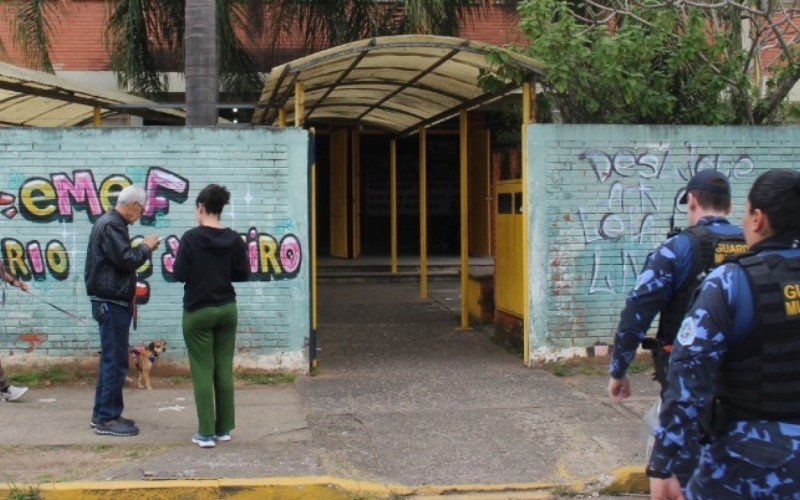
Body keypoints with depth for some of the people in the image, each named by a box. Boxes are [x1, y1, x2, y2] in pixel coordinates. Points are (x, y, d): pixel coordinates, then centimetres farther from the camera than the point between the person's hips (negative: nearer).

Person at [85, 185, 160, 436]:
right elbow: (126, 261, -21)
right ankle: (107, 419, -4)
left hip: (111, 302, 11)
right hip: (112, 302, -11)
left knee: (111, 359, 16)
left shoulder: (109, 222, 17)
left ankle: (102, 414, 22)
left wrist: (142, 248, 8)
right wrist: (145, 248, -6)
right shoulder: (112, 225, -16)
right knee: (115, 361, -7)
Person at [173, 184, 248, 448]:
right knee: (224, 369, 11)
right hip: (227, 309, 4)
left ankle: (206, 433, 2)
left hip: (198, 312, -3)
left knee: (202, 372, 2)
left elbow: (180, 274, -13)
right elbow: (243, 274, 2)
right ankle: (224, 429, 17)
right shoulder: (234, 239, -2)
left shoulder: (190, 238, -12)